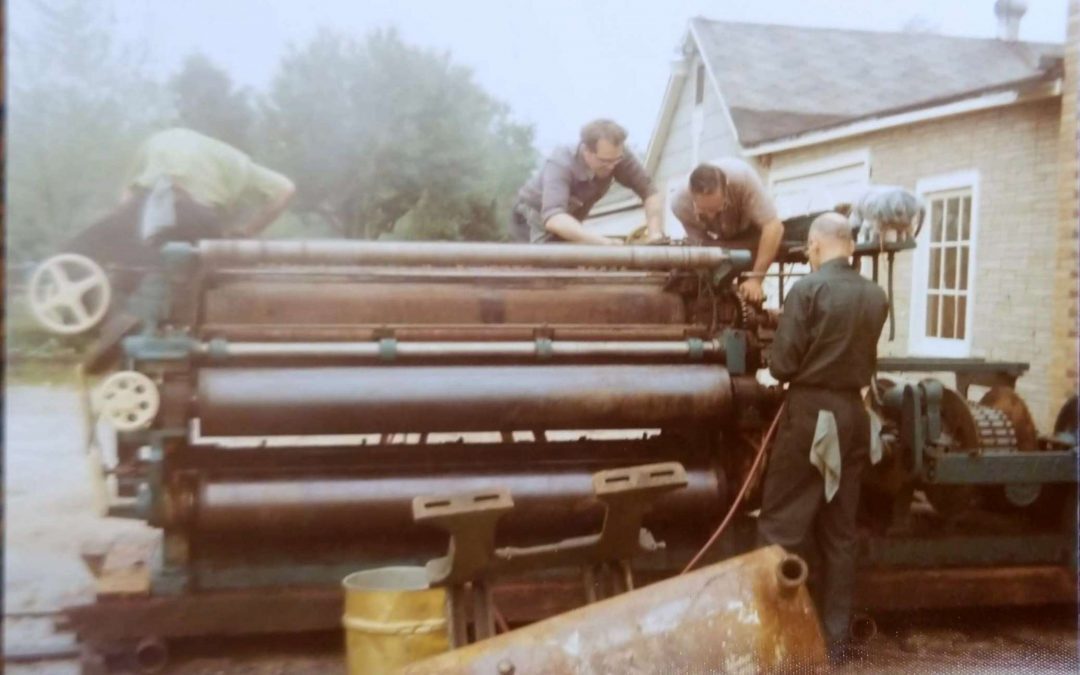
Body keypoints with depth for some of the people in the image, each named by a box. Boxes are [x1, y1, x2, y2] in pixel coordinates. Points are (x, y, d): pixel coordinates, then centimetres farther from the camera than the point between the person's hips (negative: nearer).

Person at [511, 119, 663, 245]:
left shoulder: (616, 156, -26)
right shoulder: (560, 164, -39)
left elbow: (650, 192, -22)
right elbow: (553, 218, -54)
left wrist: (655, 232, -40)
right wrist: (604, 242, -63)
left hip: (569, 221, 5)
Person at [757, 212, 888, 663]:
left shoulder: (808, 289, -11)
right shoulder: (875, 296, 6)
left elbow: (782, 364, -12)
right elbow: (867, 358, 13)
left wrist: (775, 368, 9)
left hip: (811, 412, -6)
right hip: (853, 414, 6)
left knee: (781, 526, 2)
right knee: (840, 532, 12)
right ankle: (834, 638, 18)